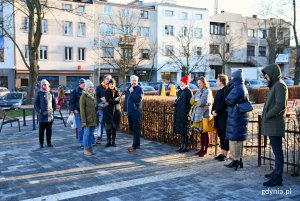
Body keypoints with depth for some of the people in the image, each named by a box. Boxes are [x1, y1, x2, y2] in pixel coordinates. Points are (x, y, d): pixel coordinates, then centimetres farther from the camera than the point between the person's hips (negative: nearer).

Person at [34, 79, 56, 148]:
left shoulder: (50, 93, 8)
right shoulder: (39, 93, -1)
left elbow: (54, 102, 17)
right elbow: (36, 104, 0)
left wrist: (53, 108, 3)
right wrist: (39, 111, -11)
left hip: (50, 115, 3)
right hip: (42, 115, -3)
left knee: (49, 130, 8)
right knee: (41, 130, 3)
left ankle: (49, 142, 17)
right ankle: (41, 143, 11)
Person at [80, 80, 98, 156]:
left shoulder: (93, 95, 14)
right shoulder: (83, 96, -9)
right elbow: (82, 109, -13)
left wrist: (96, 118, 14)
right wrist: (83, 121, -18)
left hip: (93, 119, 7)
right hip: (87, 119, -7)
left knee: (91, 134, 10)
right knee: (86, 134, -2)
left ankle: (90, 148, 18)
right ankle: (86, 149, 6)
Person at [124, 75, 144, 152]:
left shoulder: (139, 89, -6)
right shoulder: (128, 89, 14)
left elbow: (139, 99, -21)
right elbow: (126, 100, 20)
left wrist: (132, 92, -19)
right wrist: (125, 110, 17)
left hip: (136, 112, -7)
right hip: (129, 112, 7)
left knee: (136, 129, -7)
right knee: (132, 128, 12)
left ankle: (134, 146, -8)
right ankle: (137, 144, 23)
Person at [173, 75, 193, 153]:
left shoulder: (188, 92, -9)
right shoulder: (179, 91, 16)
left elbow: (190, 103, -14)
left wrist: (187, 112, -18)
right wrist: (175, 103, 7)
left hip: (185, 115, -8)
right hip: (178, 114, 8)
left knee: (185, 132, -2)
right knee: (180, 131, 13)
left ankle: (186, 147, 5)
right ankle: (182, 146, 22)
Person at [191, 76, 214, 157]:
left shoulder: (207, 91, -8)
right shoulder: (199, 91, 16)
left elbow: (203, 102, -19)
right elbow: (192, 101, 11)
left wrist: (196, 102, -2)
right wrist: (198, 101, -6)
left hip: (204, 115, -7)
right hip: (198, 115, 7)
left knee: (205, 133, -1)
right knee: (201, 133, 12)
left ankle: (205, 151, 6)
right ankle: (202, 149, 20)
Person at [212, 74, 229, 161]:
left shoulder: (226, 90, -11)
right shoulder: (219, 91, 17)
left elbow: (224, 103, -19)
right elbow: (215, 103, 19)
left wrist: (217, 111, -16)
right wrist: (213, 111, 4)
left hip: (224, 117, -9)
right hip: (218, 116, 9)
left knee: (224, 135, -3)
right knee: (220, 135, 12)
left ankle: (225, 154, 3)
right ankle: (222, 153, 20)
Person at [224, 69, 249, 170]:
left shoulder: (237, 88, -16)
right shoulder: (243, 88, 15)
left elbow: (229, 101, -17)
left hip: (236, 117, -10)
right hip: (241, 116, 10)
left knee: (234, 139, -4)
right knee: (238, 139, 15)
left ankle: (236, 160, 2)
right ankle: (239, 159, 22)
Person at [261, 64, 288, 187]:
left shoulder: (280, 85, -12)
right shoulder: (274, 85, 18)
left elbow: (281, 105, -21)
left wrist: (267, 116, -15)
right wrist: (266, 116, 11)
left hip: (275, 125, -10)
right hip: (272, 125, 10)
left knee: (277, 151, -6)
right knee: (276, 150, 17)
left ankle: (277, 178, -2)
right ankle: (277, 172, 27)